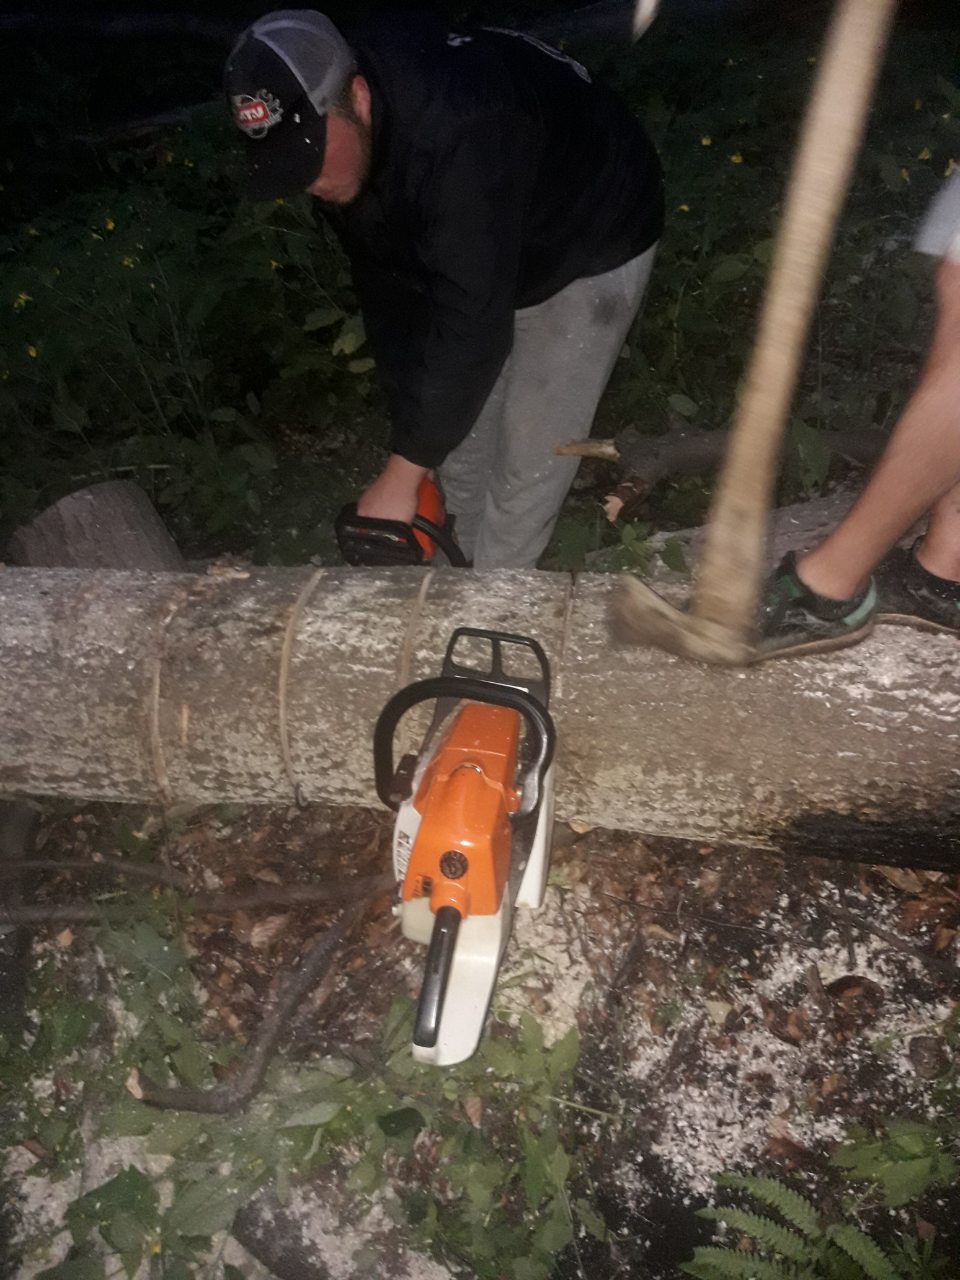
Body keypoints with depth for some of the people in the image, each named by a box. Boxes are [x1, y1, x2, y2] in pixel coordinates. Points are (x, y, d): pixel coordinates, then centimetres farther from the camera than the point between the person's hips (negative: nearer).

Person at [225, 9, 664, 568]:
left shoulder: (460, 128, -41)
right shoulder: (333, 139, -15)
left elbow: (469, 320, -41)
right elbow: (388, 285, -6)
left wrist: (402, 475, -36)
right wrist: (411, 430, -6)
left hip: (593, 247, -7)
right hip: (484, 253, 8)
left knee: (528, 456, -8)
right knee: (455, 425, 11)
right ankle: (475, 559, 33)